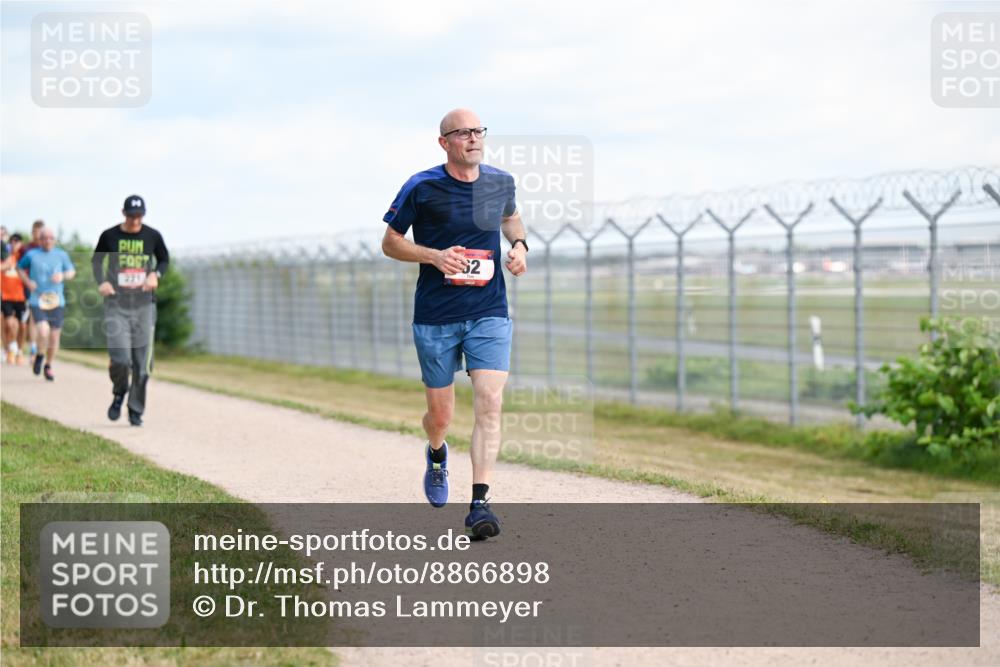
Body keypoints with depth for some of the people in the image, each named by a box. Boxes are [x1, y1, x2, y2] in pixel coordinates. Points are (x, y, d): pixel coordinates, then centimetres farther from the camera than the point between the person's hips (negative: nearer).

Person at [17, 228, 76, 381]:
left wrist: (63, 276, -8)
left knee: (54, 336, 6)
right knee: (43, 332, -21)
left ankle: (48, 366, 27)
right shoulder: (31, 254, 1)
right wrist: (27, 281, -1)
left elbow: (72, 271, 14)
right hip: (37, 302, -2)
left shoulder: (61, 255, 5)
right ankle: (40, 356, 10)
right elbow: (20, 267, 16)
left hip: (57, 302, 2)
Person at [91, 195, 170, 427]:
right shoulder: (109, 236, 1)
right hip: (116, 304, -1)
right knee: (120, 358, -14)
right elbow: (96, 260, 14)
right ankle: (119, 393, 17)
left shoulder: (152, 236, 3)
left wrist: (155, 274, -4)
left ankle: (136, 410, 15)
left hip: (144, 304, 1)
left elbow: (164, 259, 17)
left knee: (142, 362, 1)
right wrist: (101, 282, -4)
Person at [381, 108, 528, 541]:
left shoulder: (500, 182, 5)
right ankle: (436, 454, 45)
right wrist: (434, 256, -15)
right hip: (435, 318, -1)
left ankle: (479, 504, -15)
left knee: (489, 403, -15)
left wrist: (519, 244, 6)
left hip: (489, 314, 2)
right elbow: (390, 242, 2)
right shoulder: (421, 188, -6)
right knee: (440, 415, 8)